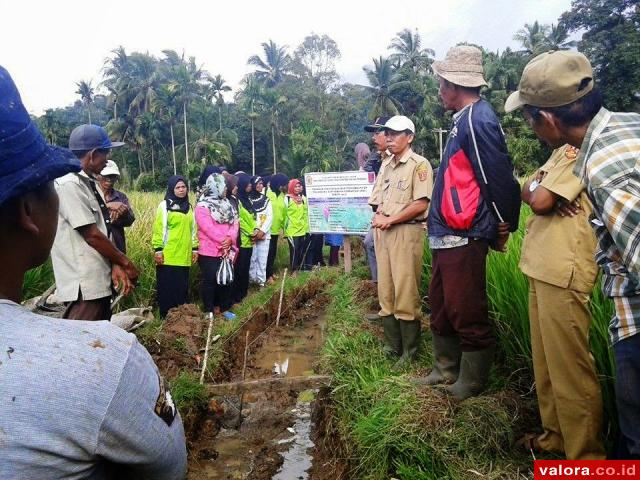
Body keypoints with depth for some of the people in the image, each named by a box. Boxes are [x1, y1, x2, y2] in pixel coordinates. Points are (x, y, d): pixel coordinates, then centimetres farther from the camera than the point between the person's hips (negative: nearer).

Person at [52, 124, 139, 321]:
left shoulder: (90, 184, 12)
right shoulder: (69, 185, -17)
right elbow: (92, 235, -19)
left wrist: (115, 265, -1)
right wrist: (126, 263, -9)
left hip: (99, 280, 10)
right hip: (84, 284, -10)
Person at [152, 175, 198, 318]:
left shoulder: (188, 207, 14)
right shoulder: (164, 205, -3)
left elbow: (193, 229, 17)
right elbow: (159, 229, -7)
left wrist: (195, 248, 13)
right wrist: (158, 250, -12)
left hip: (184, 255, 5)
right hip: (168, 255, -5)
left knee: (182, 286, 10)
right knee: (168, 287, 1)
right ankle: (167, 317, 10)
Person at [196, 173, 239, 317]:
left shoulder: (227, 204, 13)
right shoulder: (202, 206, -9)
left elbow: (234, 222, 3)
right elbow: (208, 228, -18)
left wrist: (230, 238, -15)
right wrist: (223, 240, -18)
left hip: (227, 250, 7)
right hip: (209, 251, -7)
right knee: (210, 280, -1)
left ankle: (220, 307, 24)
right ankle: (209, 310, 10)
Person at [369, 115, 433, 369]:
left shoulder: (419, 164, -6)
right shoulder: (385, 165, 18)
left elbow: (421, 204, -14)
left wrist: (390, 220, -11)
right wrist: (378, 217, -3)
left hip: (406, 232, -8)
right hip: (383, 232, 8)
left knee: (405, 293, -6)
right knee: (385, 292, 10)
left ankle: (410, 352, 6)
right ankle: (391, 346, 22)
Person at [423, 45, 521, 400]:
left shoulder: (478, 120, -16)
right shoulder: (464, 120, 14)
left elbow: (500, 178, -17)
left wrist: (504, 227, -7)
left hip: (463, 238, -10)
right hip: (446, 236, 10)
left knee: (466, 313, 3)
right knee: (440, 306, 19)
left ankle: (471, 382, 21)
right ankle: (446, 369, 35)